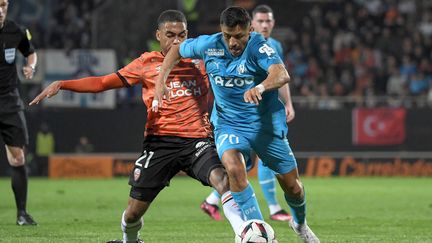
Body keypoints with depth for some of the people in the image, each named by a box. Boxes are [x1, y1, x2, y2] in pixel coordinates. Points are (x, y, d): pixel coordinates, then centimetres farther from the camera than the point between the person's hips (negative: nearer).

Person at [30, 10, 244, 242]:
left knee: (222, 180, -31)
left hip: (197, 140, 0)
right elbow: (104, 82, 7)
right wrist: (61, 84, -1)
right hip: (160, 142, 1)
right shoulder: (147, 64, 7)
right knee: (133, 212, 3)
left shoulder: (200, 61, 8)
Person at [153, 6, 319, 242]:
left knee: (292, 186, 8)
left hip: (265, 124, -1)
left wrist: (260, 87, -60)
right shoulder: (208, 45, -10)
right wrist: (160, 83, -1)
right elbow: (176, 50, 10)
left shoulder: (258, 46, -22)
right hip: (228, 124, 1)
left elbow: (282, 74, -40)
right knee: (233, 168, -30)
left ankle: (300, 222, 43)